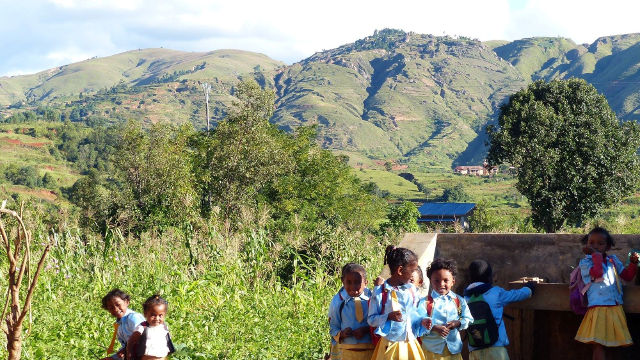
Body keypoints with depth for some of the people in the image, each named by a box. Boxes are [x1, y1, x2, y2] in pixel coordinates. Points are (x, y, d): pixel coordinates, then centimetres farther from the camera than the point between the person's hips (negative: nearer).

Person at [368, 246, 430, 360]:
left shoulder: (411, 290, 5)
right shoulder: (380, 292, -9)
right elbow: (371, 320, -7)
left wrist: (421, 321, -4)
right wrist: (388, 317, -22)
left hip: (410, 343, 4)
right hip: (389, 345, -4)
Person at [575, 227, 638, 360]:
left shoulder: (613, 260, 16)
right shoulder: (585, 262, 0)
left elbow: (627, 276, 21)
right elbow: (598, 273, -18)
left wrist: (633, 263, 5)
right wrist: (596, 254, -12)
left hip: (616, 308, 5)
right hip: (598, 308, -5)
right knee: (599, 345, -14)